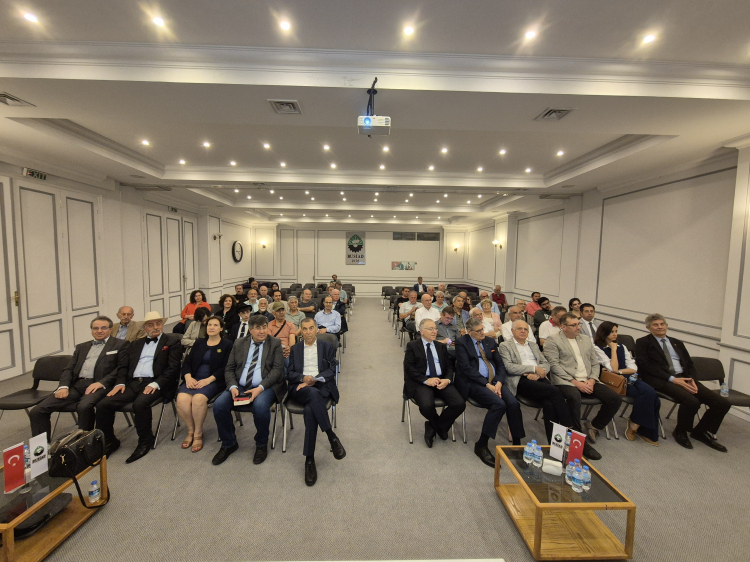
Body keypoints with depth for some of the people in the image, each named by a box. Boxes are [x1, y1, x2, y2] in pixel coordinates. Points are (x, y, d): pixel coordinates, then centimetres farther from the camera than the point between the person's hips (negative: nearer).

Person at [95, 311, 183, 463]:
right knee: (103, 405, -13)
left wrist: (156, 384, -18)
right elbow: (124, 366, 20)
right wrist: (120, 383, 1)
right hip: (132, 383, 6)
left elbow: (173, 367, -6)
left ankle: (145, 441, -8)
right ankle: (108, 441, 10)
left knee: (140, 403, -32)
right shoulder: (136, 344, 23)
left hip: (154, 383, -6)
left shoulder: (172, 341, 4)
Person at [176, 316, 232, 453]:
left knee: (199, 398, -31)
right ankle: (191, 430, -2)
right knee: (182, 399, -25)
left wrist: (208, 380, -16)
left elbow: (225, 368, -4)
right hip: (193, 379, 4)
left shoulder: (227, 344, 5)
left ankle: (198, 433, -9)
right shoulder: (199, 342, 19)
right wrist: (188, 377, -7)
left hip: (213, 380, -4)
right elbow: (187, 362, 12)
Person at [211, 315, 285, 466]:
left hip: (265, 387, -4)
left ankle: (261, 445, -2)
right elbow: (229, 369, 9)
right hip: (239, 386, 4)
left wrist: (260, 388, -20)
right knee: (219, 405, -19)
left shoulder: (275, 343, 1)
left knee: (260, 406, -33)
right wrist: (232, 386, -10)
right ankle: (228, 444, 8)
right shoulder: (239, 343, 11)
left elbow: (277, 369, -7)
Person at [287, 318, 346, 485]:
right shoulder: (295, 349, 19)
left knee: (310, 410, -33)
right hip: (301, 388, 1)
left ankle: (309, 460, -20)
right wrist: (303, 378, -11)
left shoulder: (327, 347, 14)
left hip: (321, 386, 0)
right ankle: (332, 437, -28)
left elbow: (331, 370, 4)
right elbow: (289, 373, 11)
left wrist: (314, 380, -13)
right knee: (314, 394, -37)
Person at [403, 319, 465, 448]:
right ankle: (440, 427, 7)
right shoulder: (412, 346, 3)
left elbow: (449, 366, 13)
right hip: (421, 382, -4)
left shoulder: (441, 346, 18)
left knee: (460, 404, -19)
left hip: (441, 381, 4)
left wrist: (447, 379, -9)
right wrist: (426, 380, -17)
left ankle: (433, 426, 7)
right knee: (427, 405, -32)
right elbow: (409, 367, -6)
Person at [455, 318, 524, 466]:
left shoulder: (490, 341, 15)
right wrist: (487, 384, -17)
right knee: (499, 404, -28)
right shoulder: (461, 342, -3)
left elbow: (500, 364, 11)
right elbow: (466, 368, -12)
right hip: (473, 383, -5)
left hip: (494, 381, 5)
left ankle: (517, 444, -5)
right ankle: (481, 445, -14)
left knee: (513, 403, -21)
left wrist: (499, 382, -8)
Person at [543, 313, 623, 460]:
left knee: (615, 399, -12)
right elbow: (554, 365, -10)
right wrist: (575, 382, -16)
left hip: (588, 381, 7)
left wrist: (592, 380, -3)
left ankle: (594, 426, 12)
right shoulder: (553, 340, -2)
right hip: (566, 381, -6)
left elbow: (595, 363, 16)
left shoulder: (586, 340, 18)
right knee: (574, 397, -36)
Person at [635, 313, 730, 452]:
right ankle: (680, 432, -1)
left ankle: (701, 432, 16)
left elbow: (689, 364, 18)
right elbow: (646, 365, -9)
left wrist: (691, 379, -3)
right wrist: (672, 378, -15)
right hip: (661, 379, -7)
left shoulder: (677, 342, 22)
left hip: (684, 378, 7)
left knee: (722, 403, -8)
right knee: (692, 402, -30)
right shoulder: (643, 342, 2)